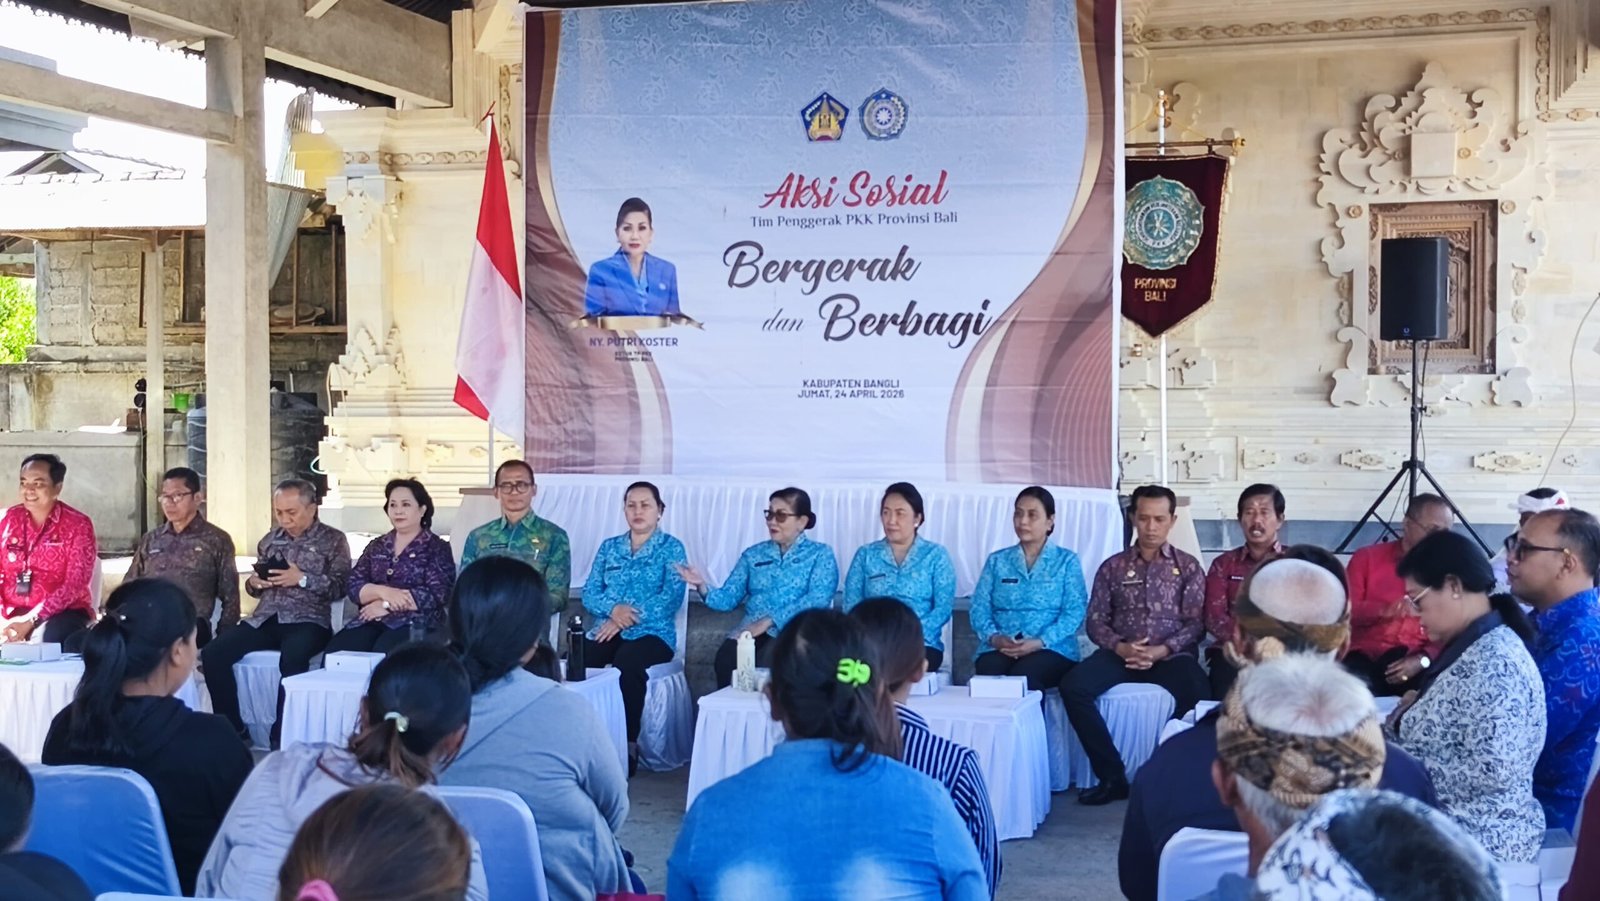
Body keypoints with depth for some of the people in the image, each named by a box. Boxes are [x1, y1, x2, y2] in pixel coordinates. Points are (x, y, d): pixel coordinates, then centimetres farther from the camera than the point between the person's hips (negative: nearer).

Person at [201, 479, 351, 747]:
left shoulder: (333, 540, 4)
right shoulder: (270, 540, 19)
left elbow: (340, 587, -5)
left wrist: (302, 579, -16)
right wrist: (254, 583, 1)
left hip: (307, 621, -5)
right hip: (265, 619, 5)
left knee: (291, 659, -38)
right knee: (213, 654, -17)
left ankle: (282, 734, -23)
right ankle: (233, 729, -6)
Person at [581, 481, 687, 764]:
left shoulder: (671, 547, 6)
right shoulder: (609, 546, 19)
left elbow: (672, 597, -8)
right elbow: (589, 593, 11)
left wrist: (625, 620, -16)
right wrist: (613, 609, -13)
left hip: (652, 632, -3)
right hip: (608, 630, 4)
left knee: (626, 664, -38)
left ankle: (628, 744, -30)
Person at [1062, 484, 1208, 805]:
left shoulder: (1188, 567, 10)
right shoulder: (1113, 567, 13)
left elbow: (1196, 623, 1)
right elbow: (1096, 621, 8)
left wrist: (1161, 651, -16)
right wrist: (1120, 647, -13)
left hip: (1171, 655, -2)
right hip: (1121, 653, 2)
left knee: (1197, 691, -36)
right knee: (1073, 686, -26)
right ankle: (1112, 776, -18)